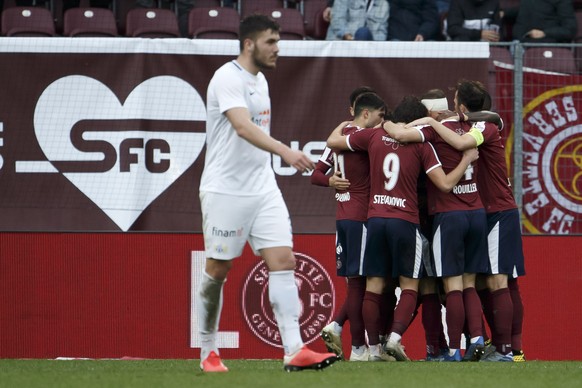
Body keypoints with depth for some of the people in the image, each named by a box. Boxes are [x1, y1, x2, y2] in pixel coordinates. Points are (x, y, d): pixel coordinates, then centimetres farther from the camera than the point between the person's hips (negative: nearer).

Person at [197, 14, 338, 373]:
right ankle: (209, 352, 16)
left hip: (263, 189, 7)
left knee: (283, 261, -5)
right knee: (218, 270, 3)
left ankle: (294, 351, -12)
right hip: (225, 191, -7)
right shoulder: (228, 79, -15)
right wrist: (285, 151, -44)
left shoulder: (260, 80, 13)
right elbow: (244, 128, -31)